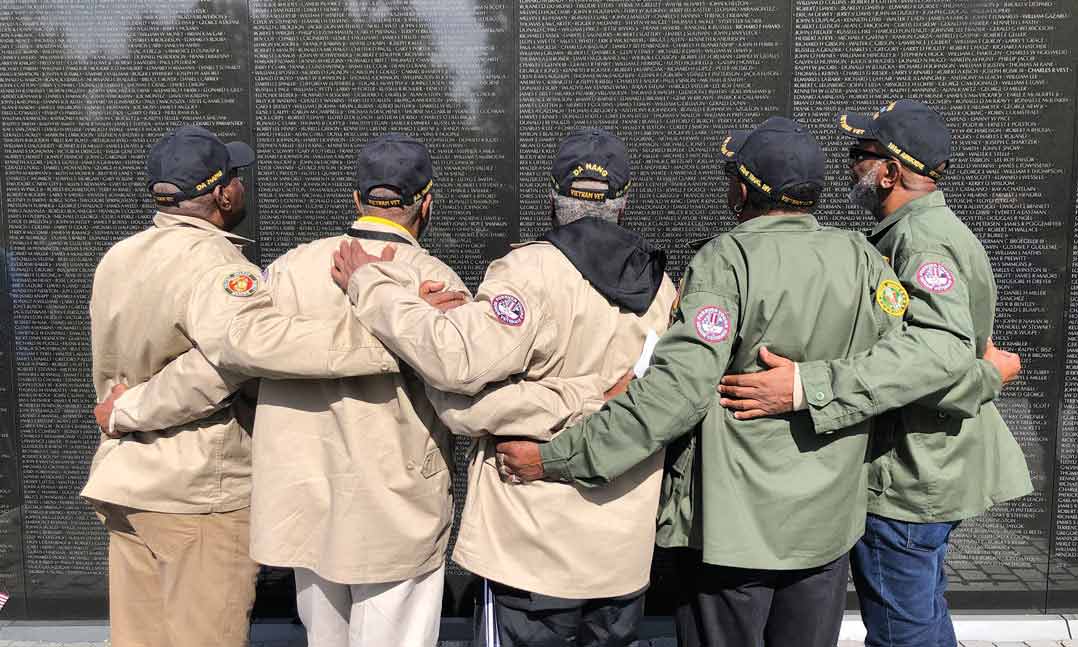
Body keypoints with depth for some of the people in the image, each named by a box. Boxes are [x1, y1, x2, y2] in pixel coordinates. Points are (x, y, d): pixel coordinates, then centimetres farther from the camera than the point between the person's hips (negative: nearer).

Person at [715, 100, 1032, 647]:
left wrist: (807, 386, -43)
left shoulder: (922, 236, -21)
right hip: (933, 472, 11)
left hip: (908, 481, -11)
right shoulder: (930, 229, 14)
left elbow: (941, 347, -39)